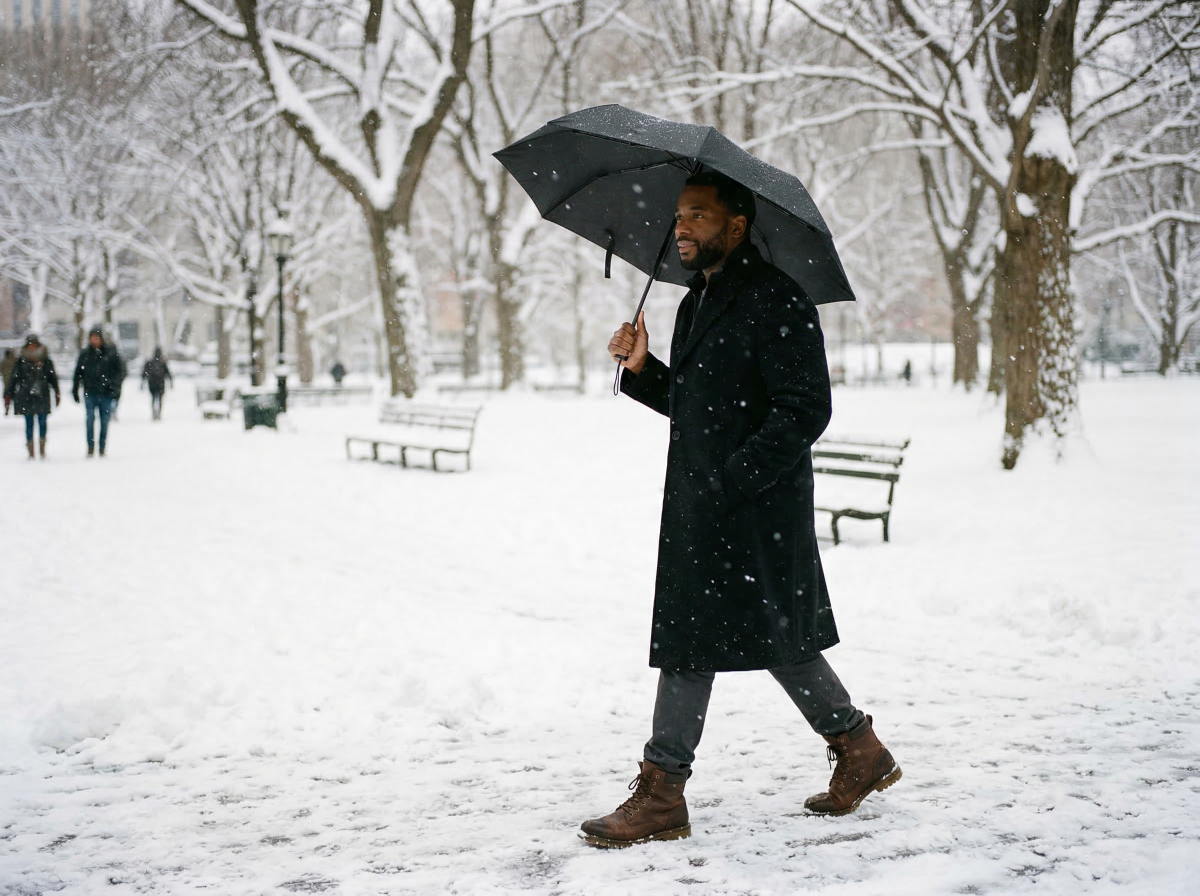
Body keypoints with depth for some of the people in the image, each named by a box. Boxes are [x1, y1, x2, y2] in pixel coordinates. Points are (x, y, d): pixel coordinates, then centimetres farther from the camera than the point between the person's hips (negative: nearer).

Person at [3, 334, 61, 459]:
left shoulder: (46, 360, 4)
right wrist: (8, 395, 1)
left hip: (42, 397, 0)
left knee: (42, 423, 1)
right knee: (29, 425, 2)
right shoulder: (21, 361, 2)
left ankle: (42, 451, 14)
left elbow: (53, 378, 11)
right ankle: (31, 452, 6)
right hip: (26, 397, 0)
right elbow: (13, 379, 4)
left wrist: (57, 393, 8)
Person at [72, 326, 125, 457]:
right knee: (90, 419, -10)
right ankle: (90, 447, -5)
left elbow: (121, 370, 4)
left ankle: (103, 448, 13)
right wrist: (75, 391, 9)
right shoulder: (85, 353, 5)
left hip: (106, 393, 0)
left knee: (104, 421, 4)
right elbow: (78, 373, 12)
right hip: (90, 393, 0)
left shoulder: (111, 352, 1)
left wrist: (115, 386, -7)